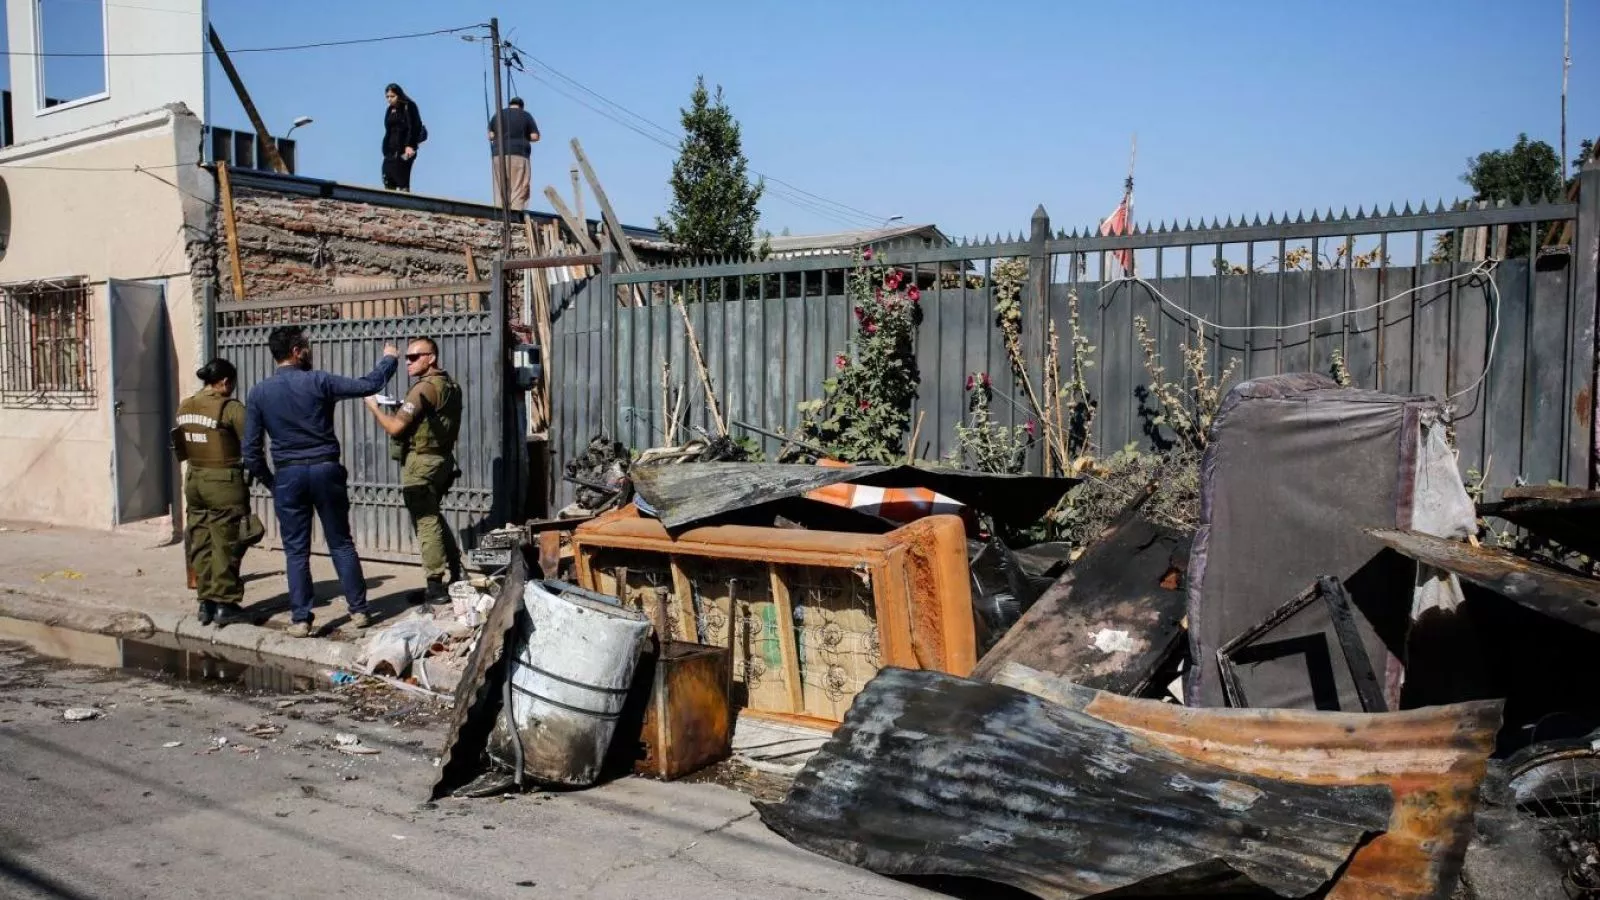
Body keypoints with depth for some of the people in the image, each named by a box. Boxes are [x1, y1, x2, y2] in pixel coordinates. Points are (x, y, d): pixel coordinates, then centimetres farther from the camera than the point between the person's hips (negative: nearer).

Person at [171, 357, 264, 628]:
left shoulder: (184, 408, 7)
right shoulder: (230, 408, -14)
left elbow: (182, 448, 10)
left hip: (194, 479, 7)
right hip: (224, 481, -7)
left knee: (201, 546, 12)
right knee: (226, 547, 2)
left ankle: (206, 603, 18)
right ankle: (224, 605, 7)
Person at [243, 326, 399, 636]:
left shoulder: (259, 392, 0)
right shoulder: (318, 381, -6)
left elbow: (251, 448, 1)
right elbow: (368, 385, 1)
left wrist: (268, 480, 13)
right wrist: (388, 359, 18)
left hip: (288, 475, 1)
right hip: (325, 470, -1)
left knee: (296, 551, 7)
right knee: (341, 544, 9)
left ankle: (300, 619, 7)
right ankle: (358, 610, 13)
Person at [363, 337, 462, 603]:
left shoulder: (425, 388, -17)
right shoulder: (449, 384, 12)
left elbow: (395, 427, -18)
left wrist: (374, 406, -2)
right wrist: (403, 409, 12)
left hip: (421, 462, -9)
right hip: (441, 459, 9)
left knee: (426, 522, -3)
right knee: (433, 517, 20)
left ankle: (436, 586, 0)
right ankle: (456, 574, 24)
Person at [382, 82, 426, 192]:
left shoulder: (408, 107, 0)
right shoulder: (390, 110, 19)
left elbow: (414, 127, -11)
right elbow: (388, 131, 20)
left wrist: (410, 146, -22)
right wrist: (386, 150, 13)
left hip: (404, 150, -7)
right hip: (391, 150, 7)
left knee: (402, 180, -14)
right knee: (388, 180, -2)